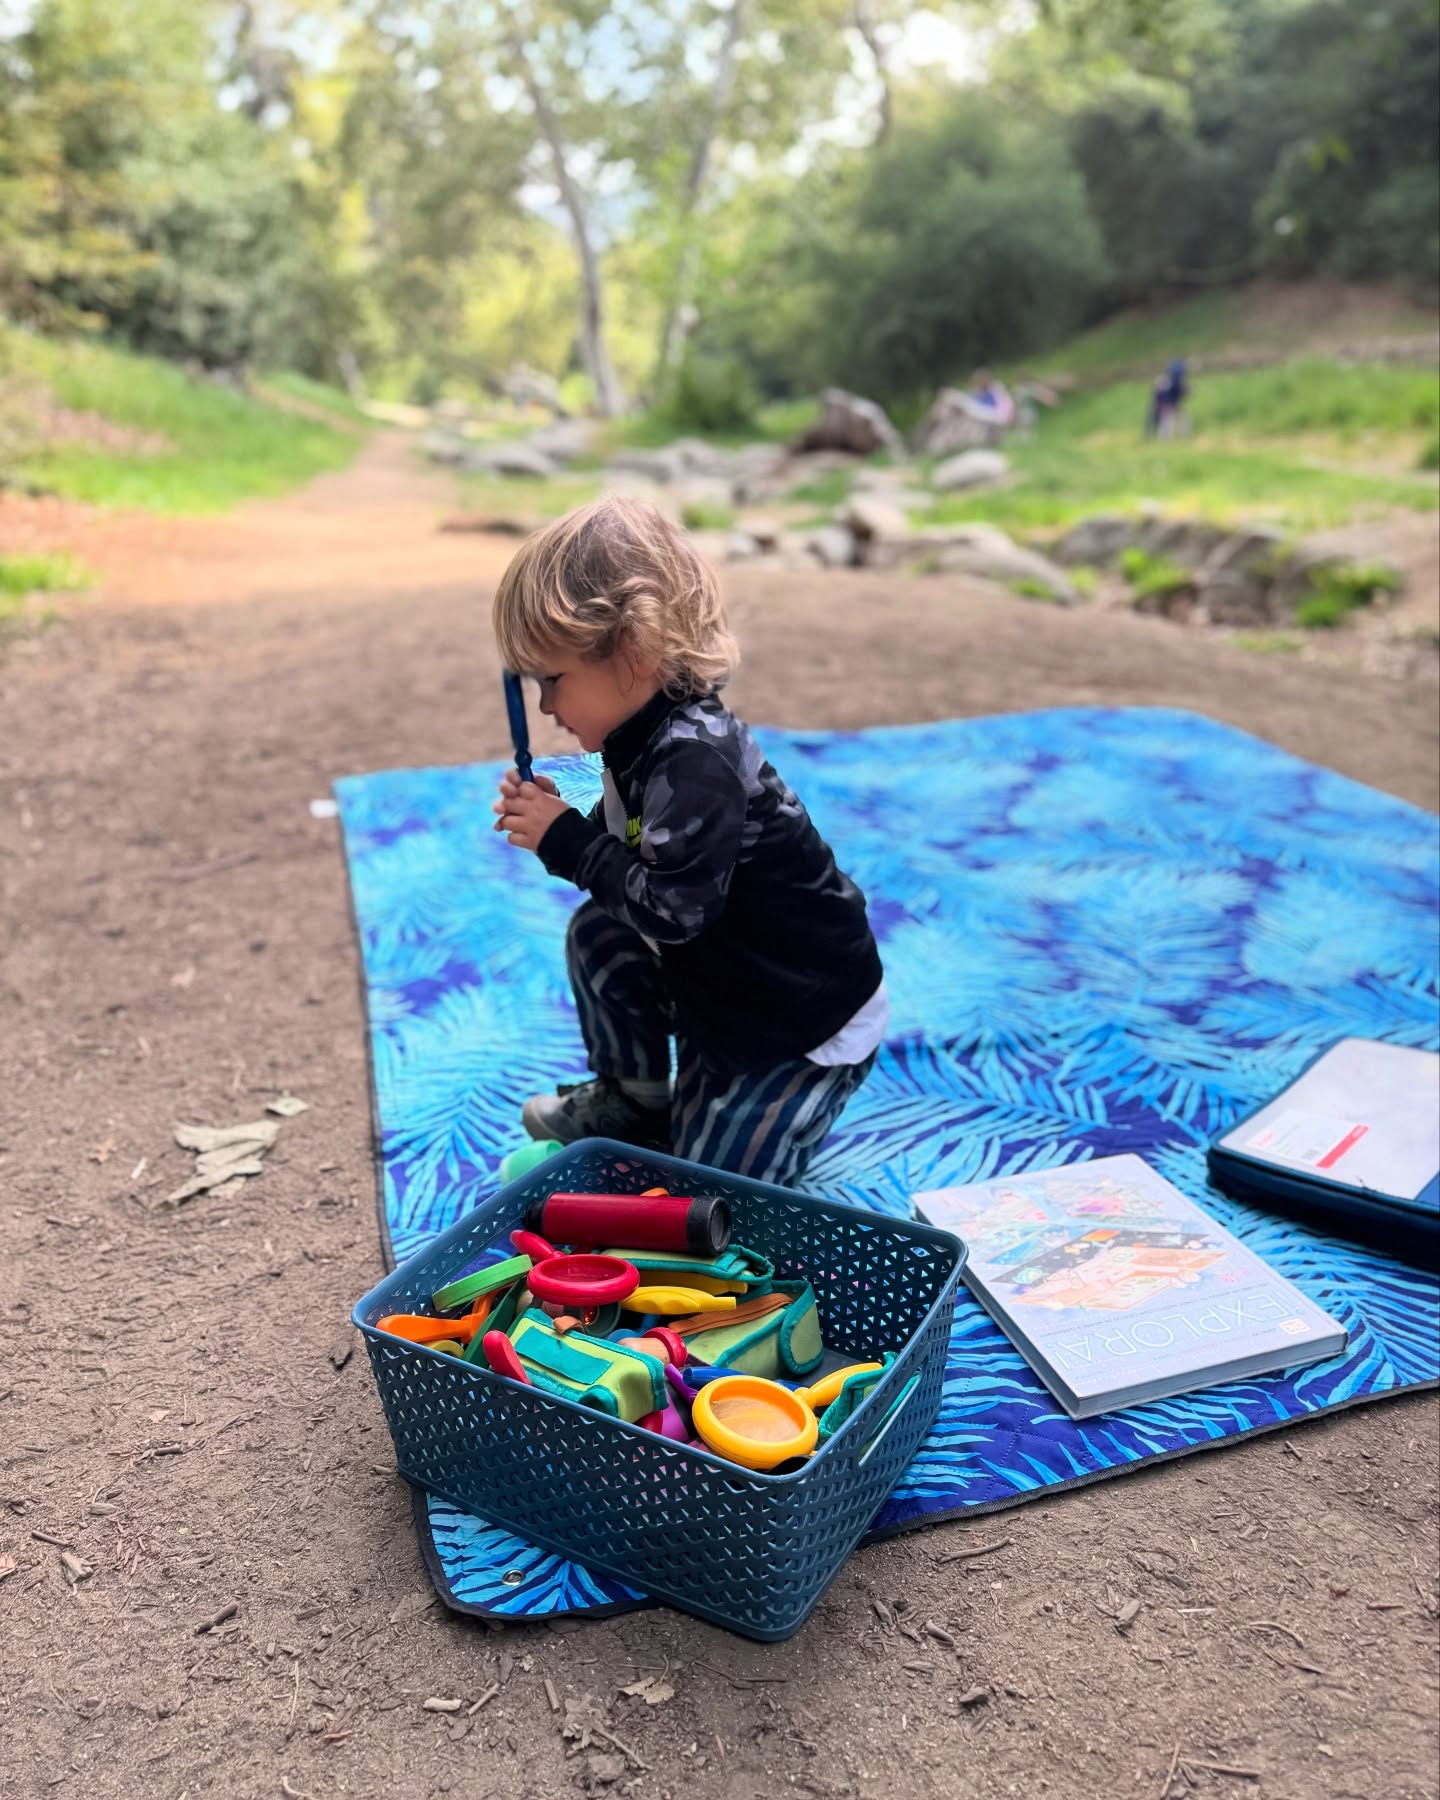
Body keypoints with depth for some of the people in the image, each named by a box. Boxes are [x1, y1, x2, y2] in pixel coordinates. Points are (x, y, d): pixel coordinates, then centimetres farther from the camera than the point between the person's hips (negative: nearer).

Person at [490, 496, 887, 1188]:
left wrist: (565, 841, -24)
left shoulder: (695, 760, -31)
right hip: (723, 991, 9)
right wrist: (553, 821, -8)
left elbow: (672, 907, -35)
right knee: (596, 931, 2)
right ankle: (633, 1099, 20)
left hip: (811, 1018, -9)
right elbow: (630, 854, 8)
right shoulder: (650, 737, -1)